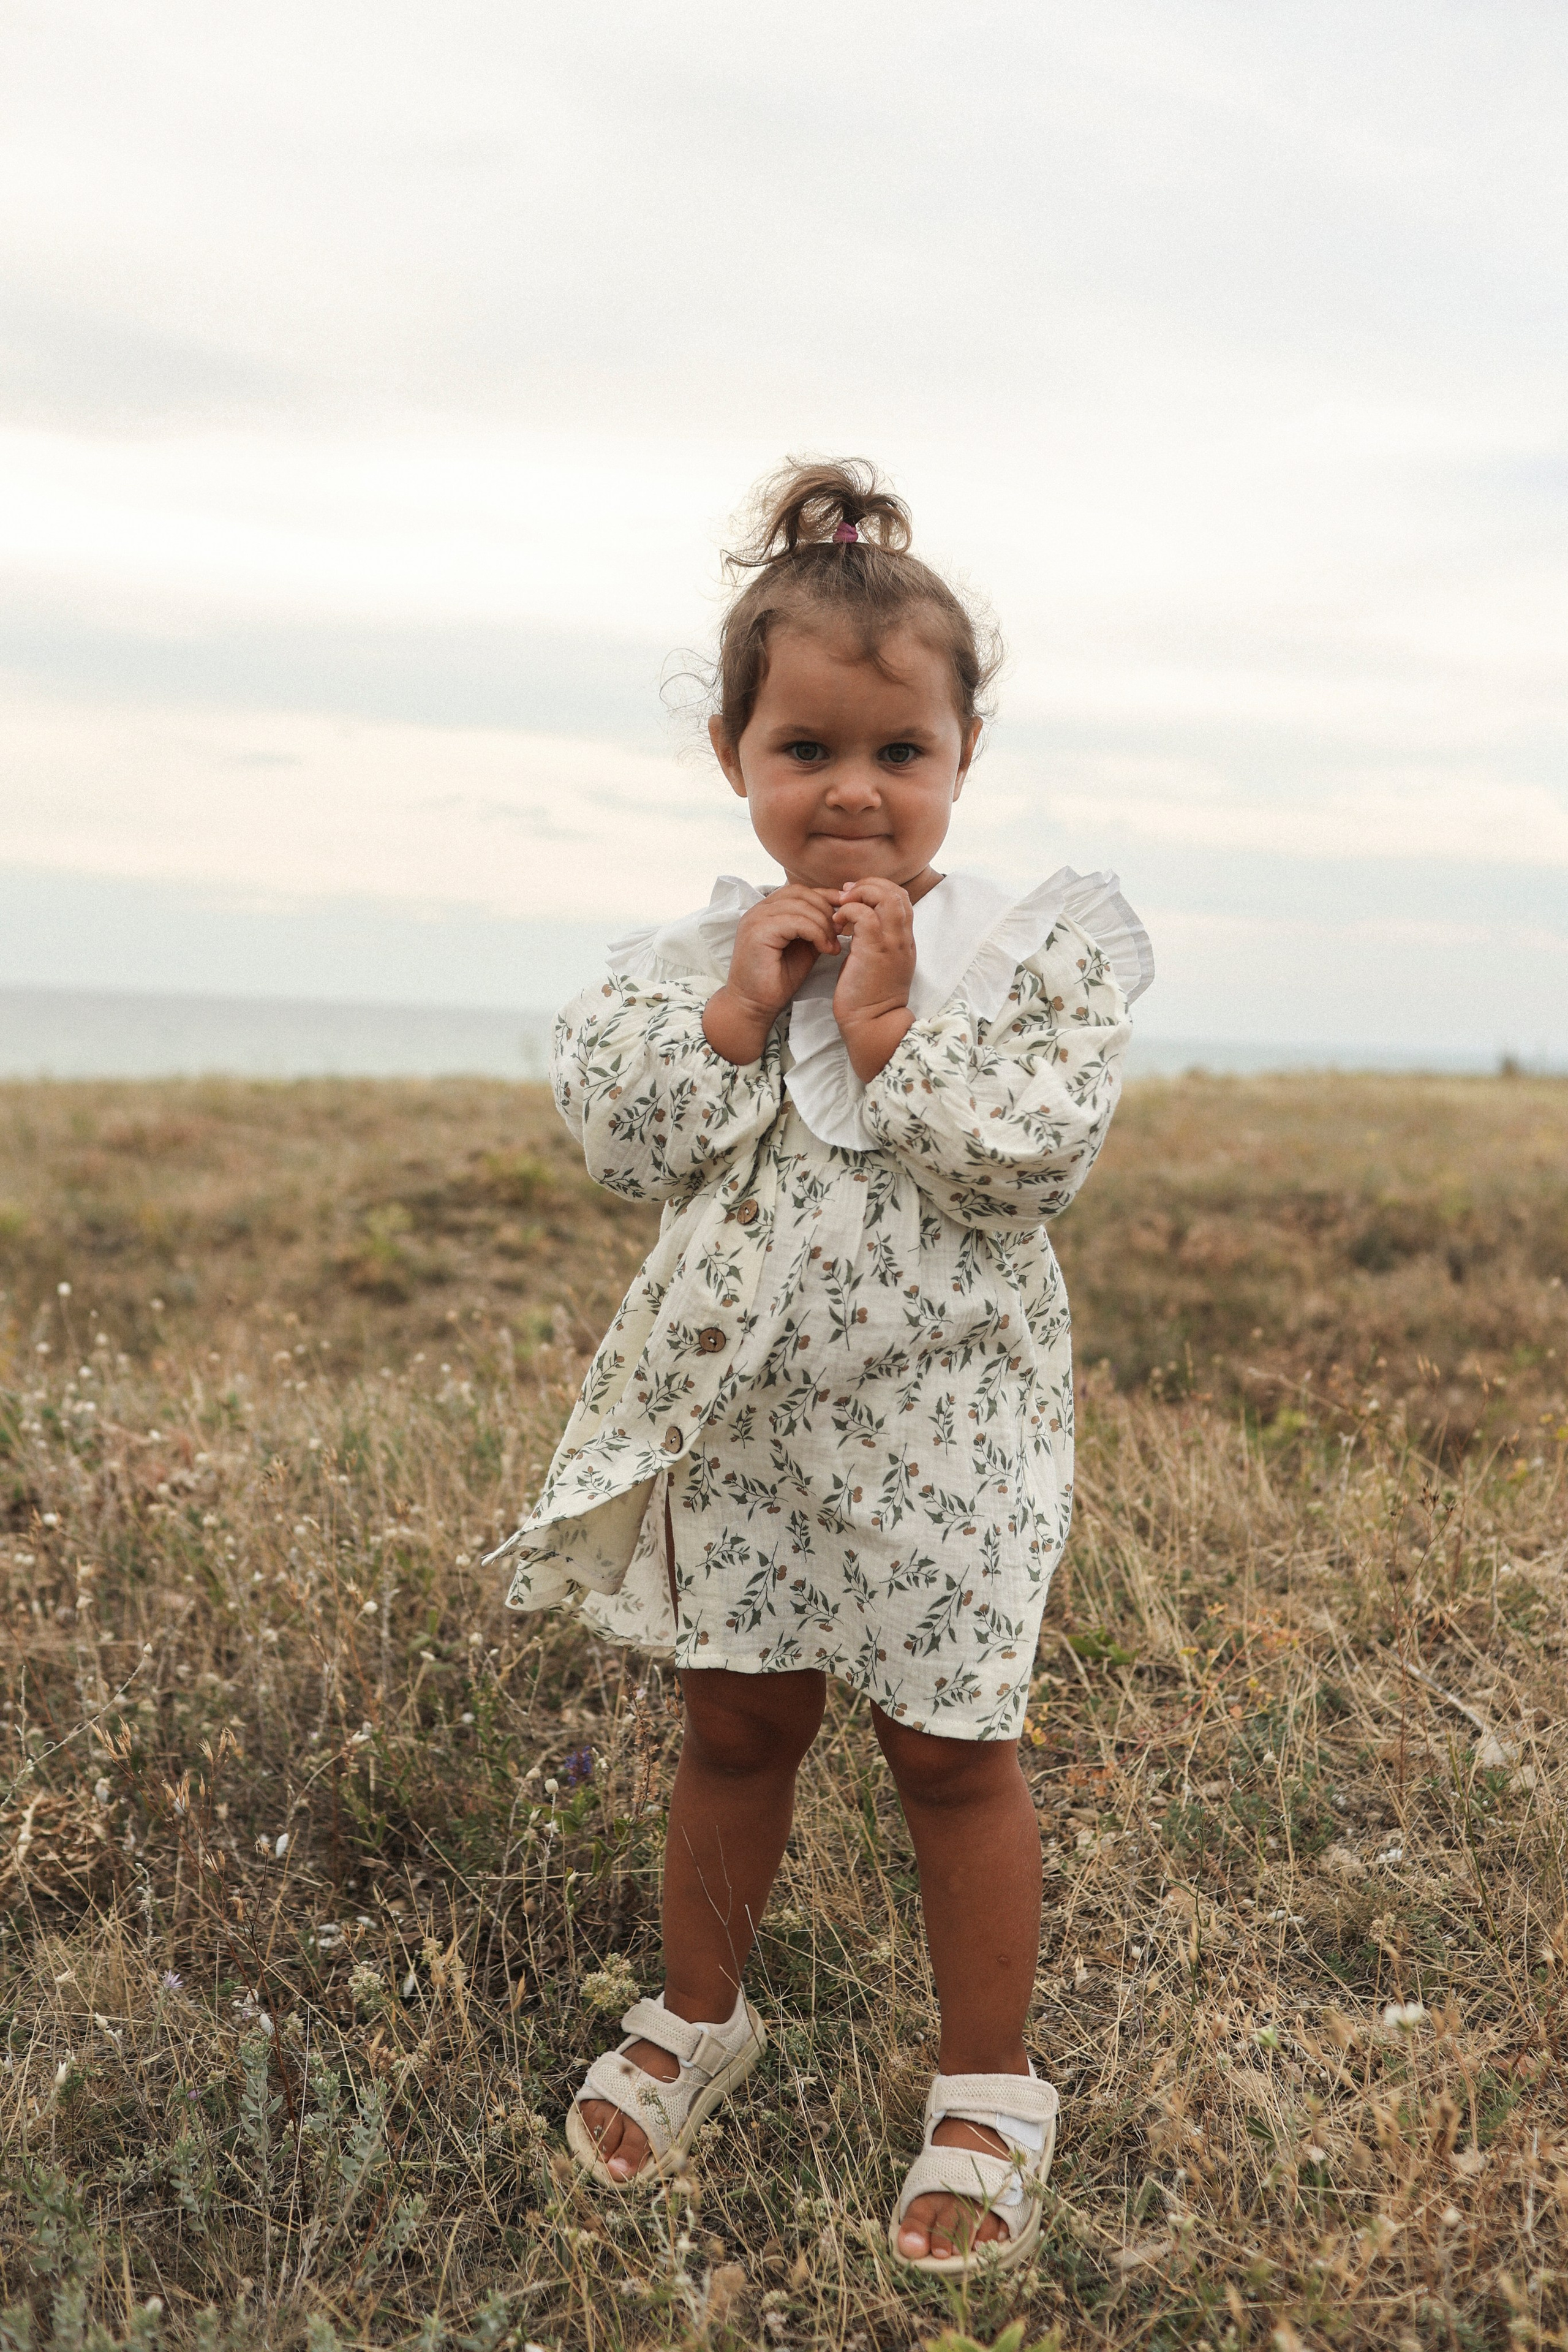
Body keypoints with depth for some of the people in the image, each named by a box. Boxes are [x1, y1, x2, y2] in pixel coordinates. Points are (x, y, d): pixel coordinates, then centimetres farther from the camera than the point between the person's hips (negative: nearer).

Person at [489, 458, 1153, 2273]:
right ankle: (697, 2016, 41)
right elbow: (618, 1138, -8)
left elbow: (1036, 1156, -18)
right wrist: (737, 1009, -17)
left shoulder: (1026, 947, -8)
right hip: (743, 1405, 3)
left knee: (949, 1749, 8)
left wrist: (885, 1023, -20)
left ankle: (987, 2088, 28)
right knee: (735, 1721, 17)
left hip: (941, 1415, -3)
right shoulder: (697, 950, 1)